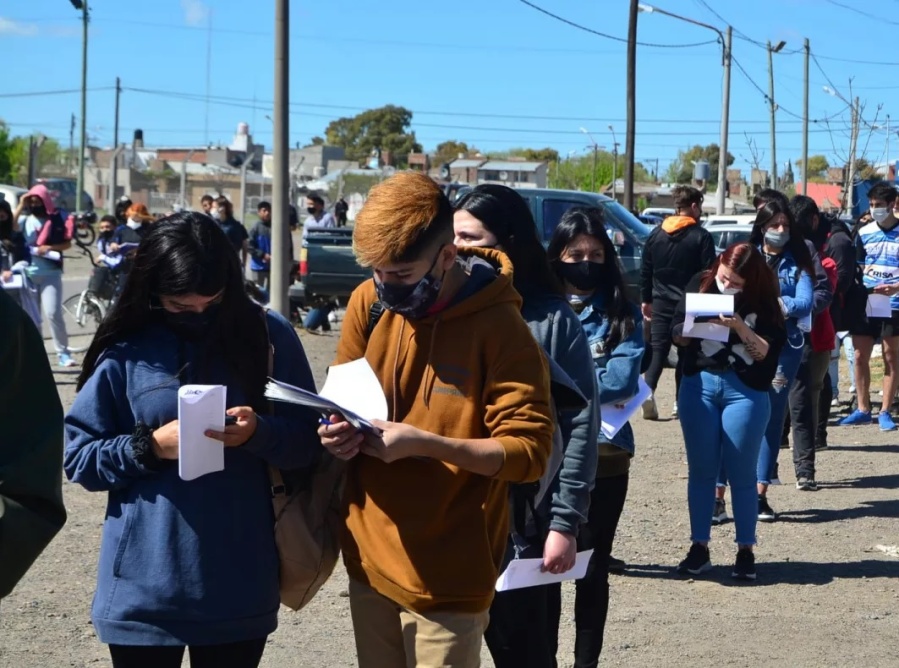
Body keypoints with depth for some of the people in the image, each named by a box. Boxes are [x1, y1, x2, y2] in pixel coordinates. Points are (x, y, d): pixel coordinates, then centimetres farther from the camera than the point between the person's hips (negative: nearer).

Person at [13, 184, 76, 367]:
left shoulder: (56, 220, 1)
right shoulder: (24, 220, 5)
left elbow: (67, 243, 1)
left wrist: (49, 247, -14)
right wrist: (21, 206, -12)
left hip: (50, 273, -3)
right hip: (28, 273, 3)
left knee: (53, 313, -12)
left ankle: (63, 353, -6)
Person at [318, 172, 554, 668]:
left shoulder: (498, 326, -15)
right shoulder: (368, 303, 0)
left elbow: (530, 451, -16)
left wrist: (424, 444, -27)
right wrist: (340, 431, -9)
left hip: (446, 574, -5)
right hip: (369, 556, 5)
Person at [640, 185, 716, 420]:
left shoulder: (656, 234, 6)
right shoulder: (701, 237, -7)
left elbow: (646, 271, 10)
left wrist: (645, 300, 18)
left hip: (661, 304, 3)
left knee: (658, 350, 4)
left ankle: (648, 390, -18)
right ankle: (680, 402, 8)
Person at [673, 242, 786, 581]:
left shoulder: (763, 300, -6)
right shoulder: (700, 284, 0)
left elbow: (767, 352, -11)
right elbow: (677, 333, 2)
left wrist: (739, 327, -24)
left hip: (745, 391, -2)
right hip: (699, 385, 2)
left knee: (741, 473, 2)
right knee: (700, 469, 7)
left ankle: (745, 551, 11)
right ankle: (699, 547, 14)